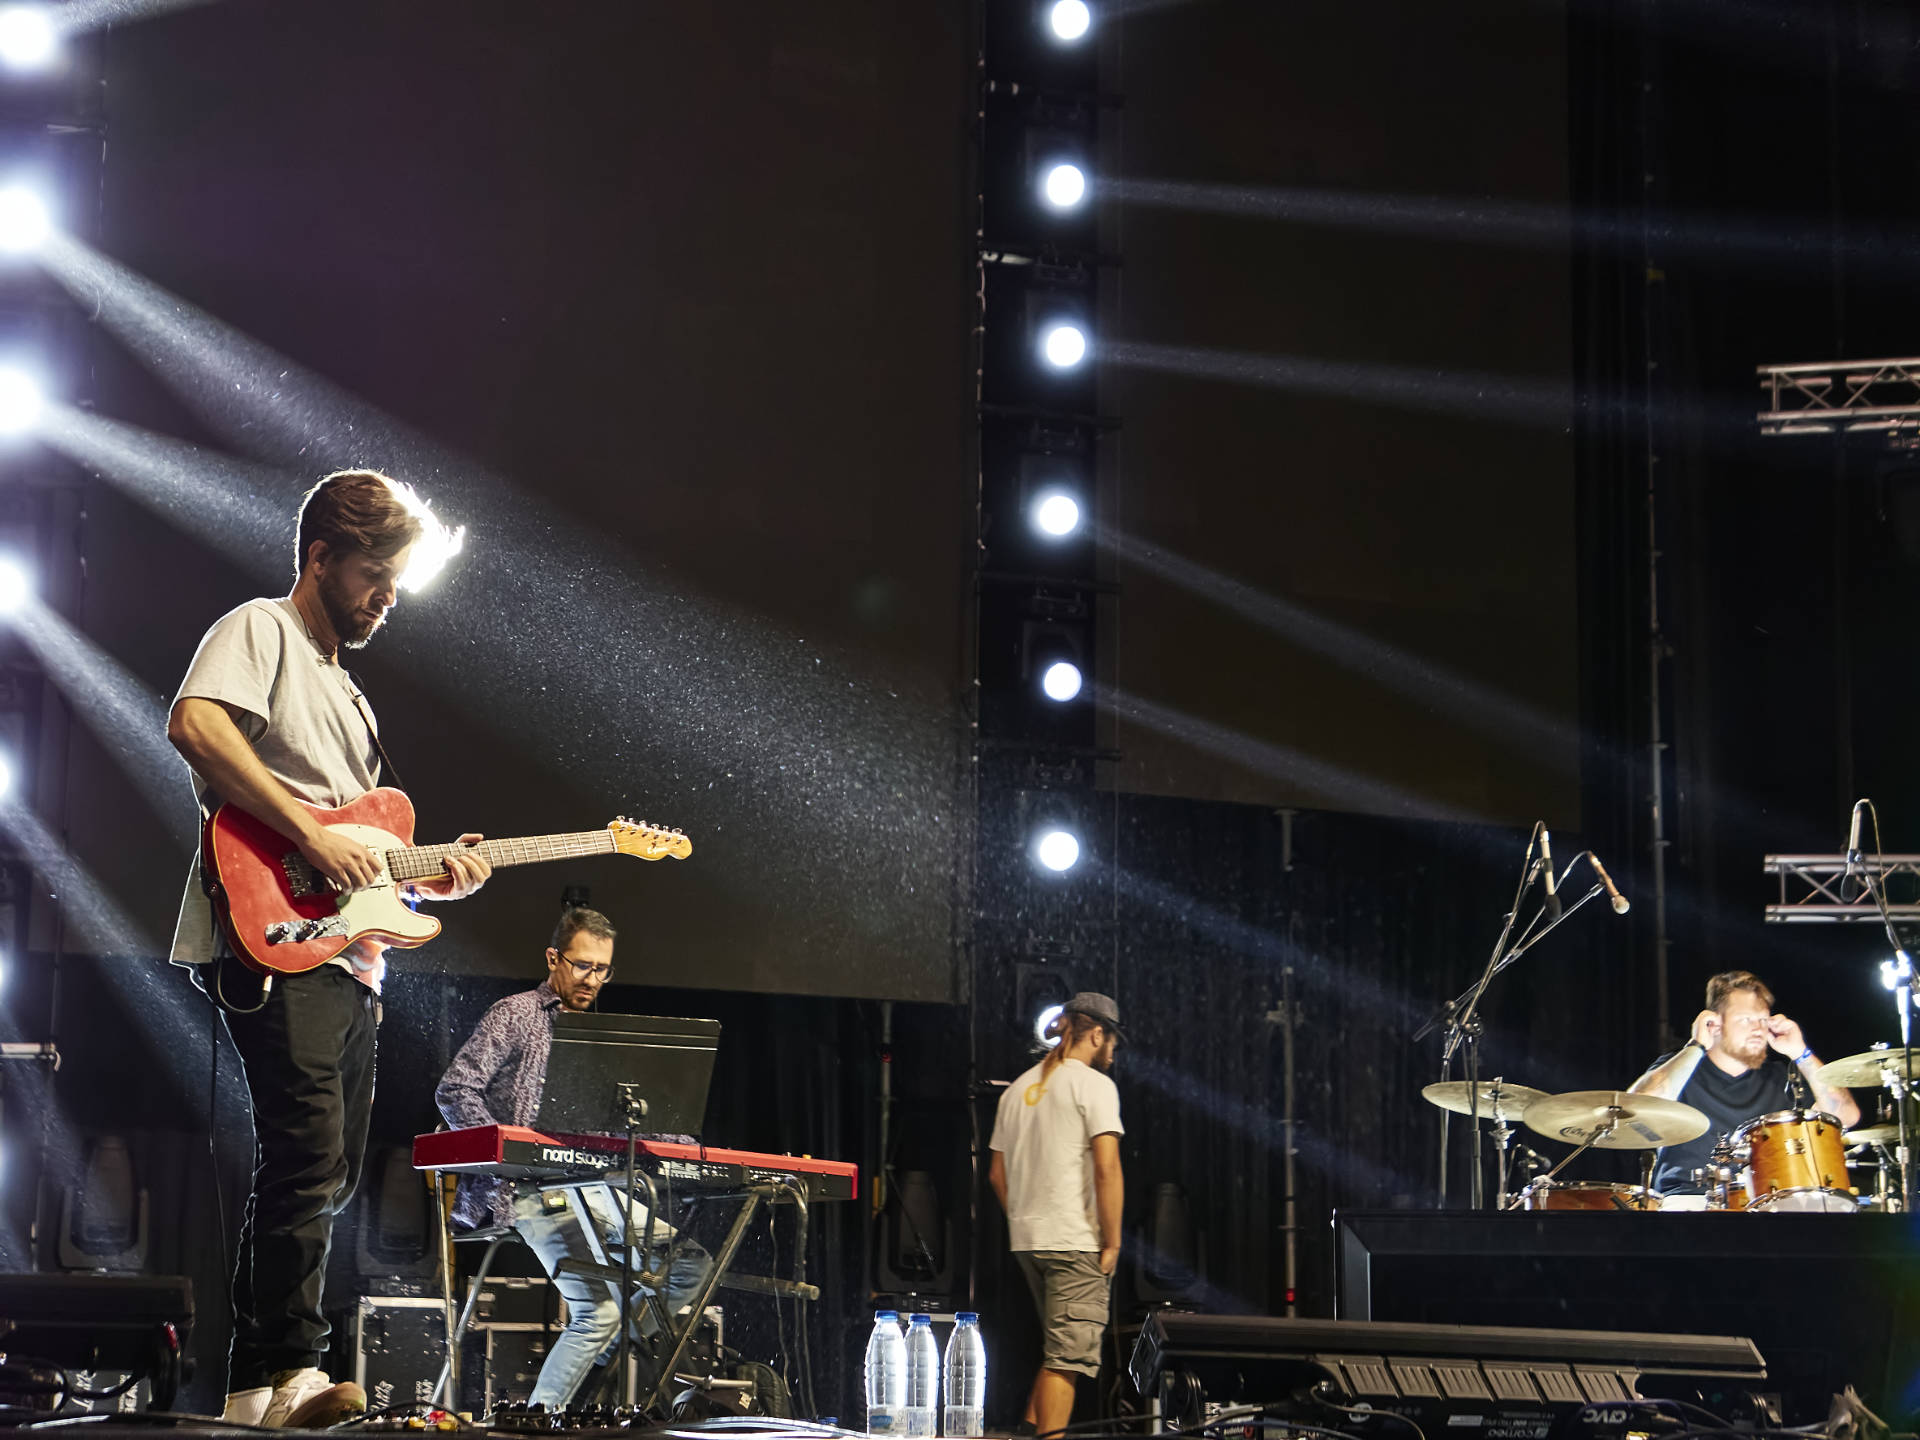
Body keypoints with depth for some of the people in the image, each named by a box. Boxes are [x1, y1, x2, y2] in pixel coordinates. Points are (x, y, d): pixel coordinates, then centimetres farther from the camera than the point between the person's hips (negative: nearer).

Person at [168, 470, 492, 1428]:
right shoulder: (259, 632, 1)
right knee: (308, 1153, -20)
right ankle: (289, 1373, -21)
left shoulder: (343, 689, 29)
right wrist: (311, 834, -22)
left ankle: (255, 1386, 11)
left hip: (347, 956, 10)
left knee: (329, 1177, 8)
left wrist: (423, 875, 11)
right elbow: (194, 726, -20)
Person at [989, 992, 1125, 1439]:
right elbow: (1106, 1169, -16)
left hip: (1026, 1239, 7)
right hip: (1075, 1241, -7)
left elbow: (997, 1172, 17)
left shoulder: (1020, 1088, 15)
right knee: (1068, 1355, -6)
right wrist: (1112, 1241, -10)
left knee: (1056, 1351, 18)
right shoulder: (1093, 1084, -7)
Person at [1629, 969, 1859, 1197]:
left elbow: (1847, 1117, 5)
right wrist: (1696, 1048, -10)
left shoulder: (1782, 1075, 15)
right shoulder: (1677, 1068, 6)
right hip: (1689, 1195, -4)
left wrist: (1801, 1054, 1)